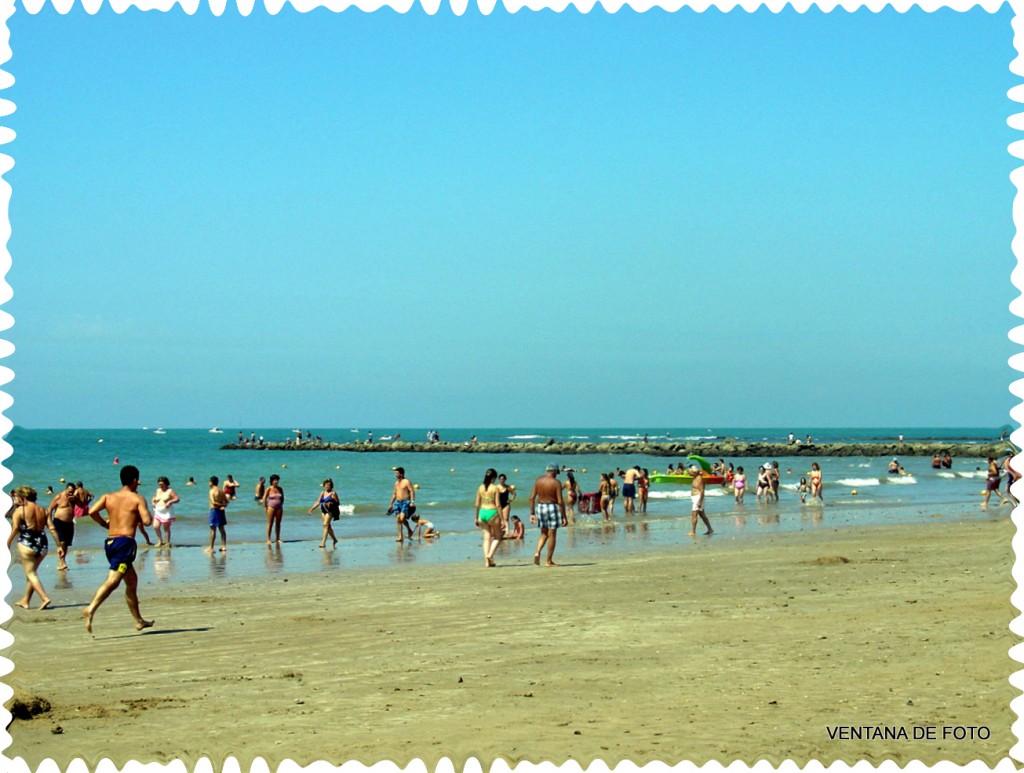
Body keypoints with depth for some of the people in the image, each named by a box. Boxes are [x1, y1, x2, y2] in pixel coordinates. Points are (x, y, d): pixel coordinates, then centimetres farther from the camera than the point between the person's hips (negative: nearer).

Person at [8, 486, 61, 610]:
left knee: (30, 573, 0)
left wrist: (8, 543, -9)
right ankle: (25, 600, 28)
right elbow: (52, 529, 4)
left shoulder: (19, 510, -4)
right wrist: (59, 546, 4)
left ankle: (44, 598, -16)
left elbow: (15, 528, -15)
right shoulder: (43, 511, 10)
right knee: (32, 572, 20)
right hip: (42, 544, 6)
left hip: (26, 544, -6)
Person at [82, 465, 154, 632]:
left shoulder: (108, 497, 12)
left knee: (132, 580, 19)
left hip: (109, 542, 7)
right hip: (125, 541, -7)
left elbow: (92, 511, -3)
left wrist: (105, 524, 13)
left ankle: (139, 621, 26)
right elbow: (147, 521, -11)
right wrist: (138, 517, 11)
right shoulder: (137, 499, 0)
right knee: (112, 580, -16)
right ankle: (91, 609, -36)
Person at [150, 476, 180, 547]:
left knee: (166, 528, -1)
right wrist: (153, 502, 5)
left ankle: (168, 543, 11)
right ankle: (160, 541, 9)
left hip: (167, 512, -5)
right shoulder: (158, 490, 12)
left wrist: (170, 502, -26)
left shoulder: (170, 491, -5)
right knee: (156, 526, -7)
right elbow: (154, 497, 28)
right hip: (158, 511, 5)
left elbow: (177, 499, -11)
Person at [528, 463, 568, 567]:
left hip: (539, 507, 4)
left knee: (544, 533, 19)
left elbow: (532, 497, 3)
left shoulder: (538, 480, 3)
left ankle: (537, 552, -5)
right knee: (552, 535, 6)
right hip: (552, 508, -4)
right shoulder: (555, 482, -10)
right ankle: (549, 561, 8)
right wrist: (564, 517, -8)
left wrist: (532, 513, 9)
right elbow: (560, 501, -13)